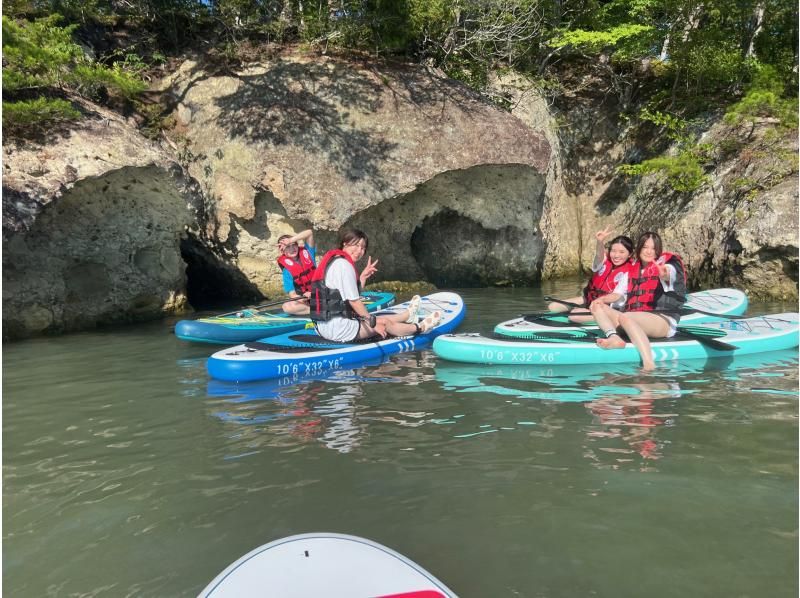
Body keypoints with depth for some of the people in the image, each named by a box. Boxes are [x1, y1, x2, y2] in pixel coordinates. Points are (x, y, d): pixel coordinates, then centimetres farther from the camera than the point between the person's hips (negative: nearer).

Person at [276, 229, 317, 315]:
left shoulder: (306, 253, -3)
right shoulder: (287, 269, -8)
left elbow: (310, 232, -16)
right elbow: (292, 293, -11)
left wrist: (291, 240, -26)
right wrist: (300, 298, -34)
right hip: (304, 299, -1)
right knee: (287, 307, -31)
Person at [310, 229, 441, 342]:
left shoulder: (333, 260, 13)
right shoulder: (344, 265, -17)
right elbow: (353, 301, -17)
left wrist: (362, 277, 13)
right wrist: (372, 322, -6)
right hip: (338, 329, -9)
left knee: (377, 319, 26)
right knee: (384, 323, 9)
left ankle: (407, 315, 50)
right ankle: (419, 328, 31)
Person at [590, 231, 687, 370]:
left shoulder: (666, 264, 0)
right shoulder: (633, 270, 18)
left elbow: (671, 275, -25)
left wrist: (665, 277, -50)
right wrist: (600, 300, -1)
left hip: (664, 320, -6)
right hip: (635, 320, 7)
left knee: (625, 317, -36)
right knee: (597, 306, -6)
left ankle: (649, 365, -52)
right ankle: (614, 338, -35)